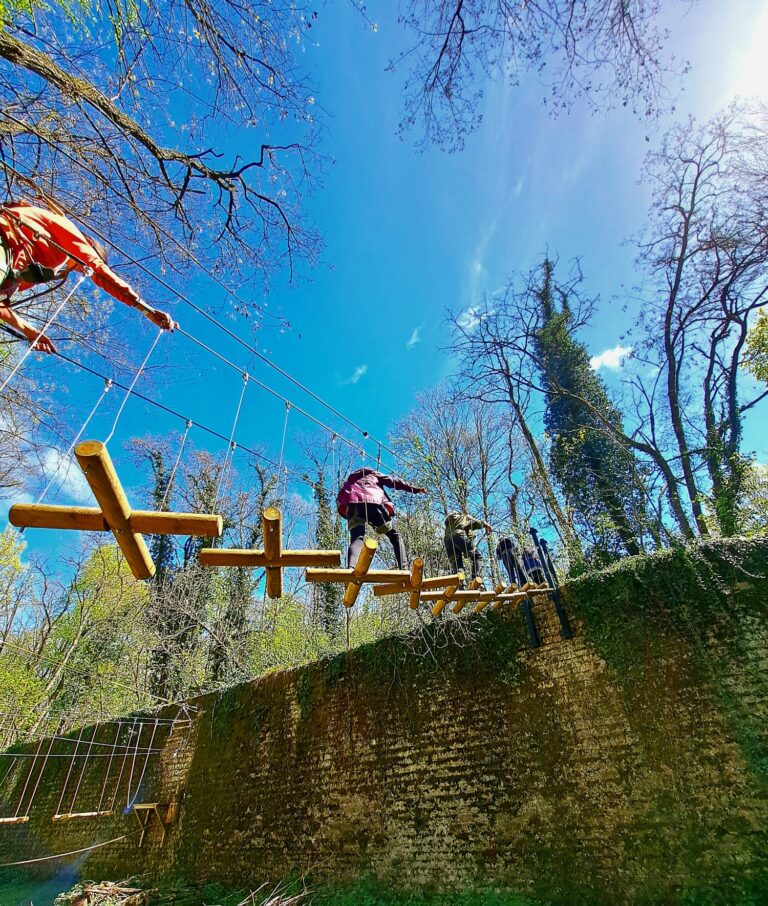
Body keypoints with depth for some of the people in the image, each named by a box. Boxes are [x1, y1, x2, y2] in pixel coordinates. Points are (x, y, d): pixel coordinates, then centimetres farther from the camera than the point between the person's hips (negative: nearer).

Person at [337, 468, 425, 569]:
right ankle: (403, 568, -9)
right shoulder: (373, 474, 36)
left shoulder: (350, 479, 43)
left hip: (352, 503, 2)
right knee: (395, 535, 9)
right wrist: (415, 489, 21)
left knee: (357, 538, -11)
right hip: (372, 501, -2)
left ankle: (351, 567, -41)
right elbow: (393, 482, 22)